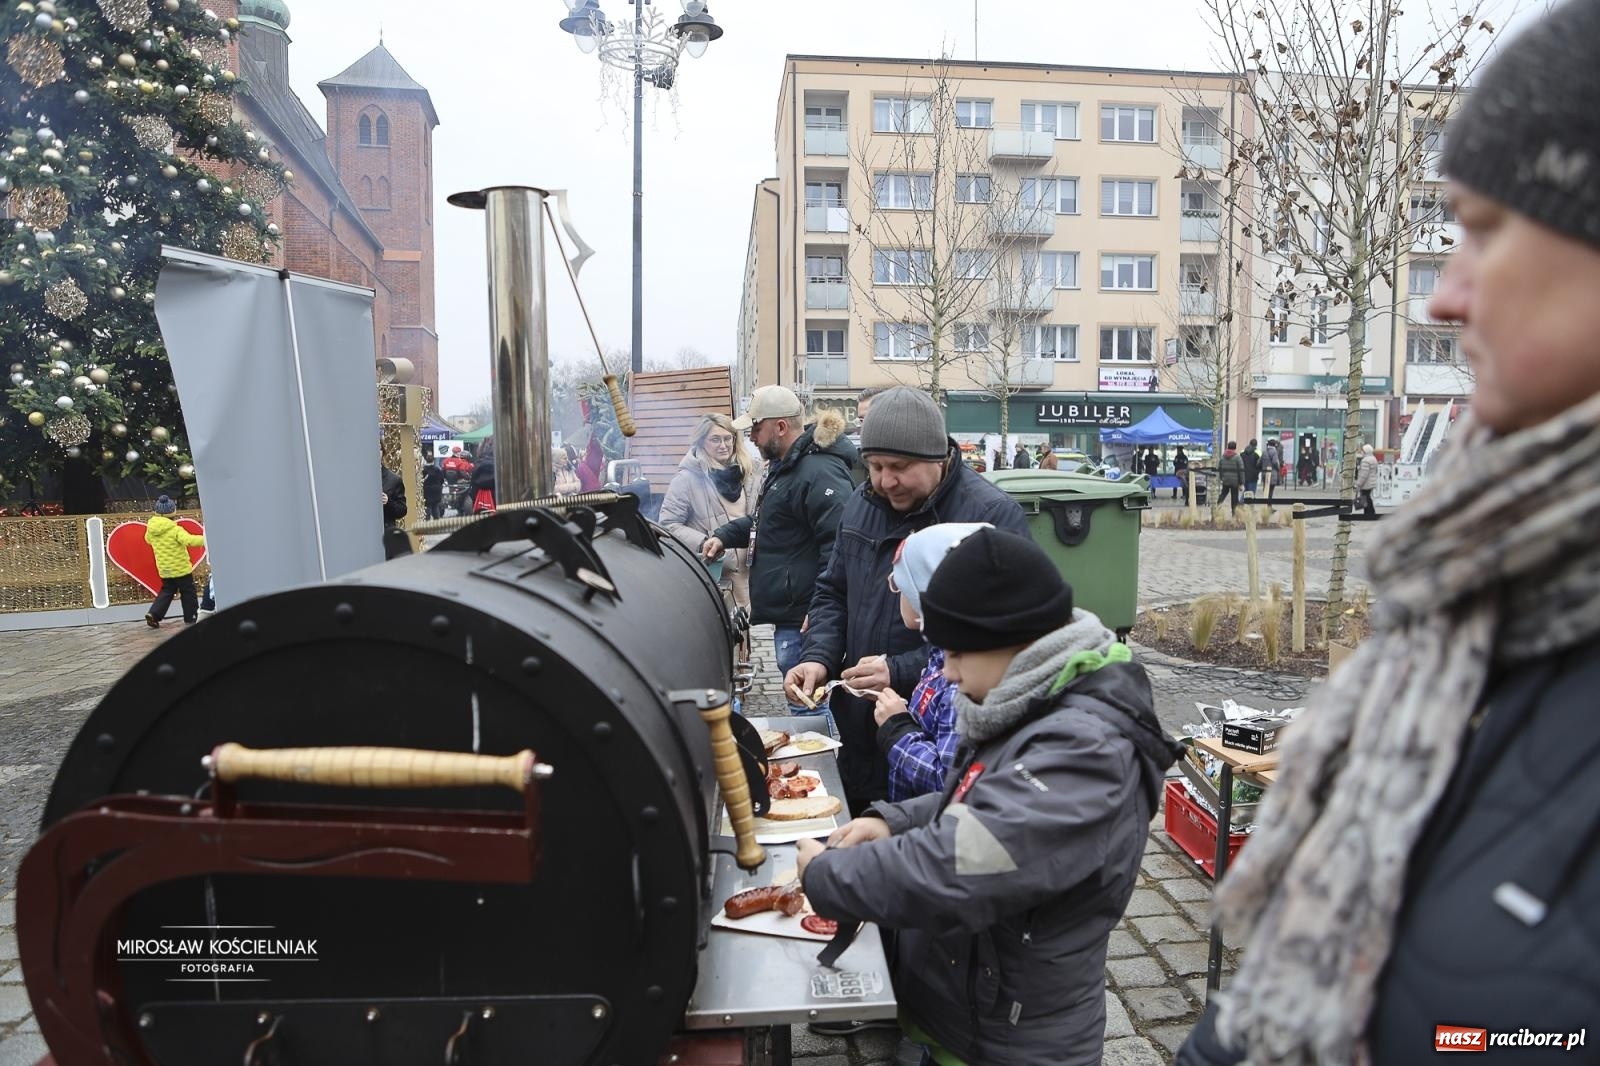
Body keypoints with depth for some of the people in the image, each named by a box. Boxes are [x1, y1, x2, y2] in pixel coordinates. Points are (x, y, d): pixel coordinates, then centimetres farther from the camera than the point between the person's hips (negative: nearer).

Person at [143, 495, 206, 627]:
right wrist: (205, 539, -34)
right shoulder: (175, 530, -21)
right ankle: (191, 617, 14)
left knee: (166, 591, 18)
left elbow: (148, 540, 21)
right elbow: (189, 540, -35)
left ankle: (153, 614, 4)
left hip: (164, 569, 6)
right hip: (181, 568, -6)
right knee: (188, 592, 8)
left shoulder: (150, 529, 0)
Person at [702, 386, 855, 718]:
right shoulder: (784, 465, 16)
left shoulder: (819, 472, -20)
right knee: (801, 704, 20)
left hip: (804, 620, -11)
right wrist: (724, 536, 17)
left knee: (807, 707, -4)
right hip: (788, 615, 11)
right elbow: (764, 520, 32)